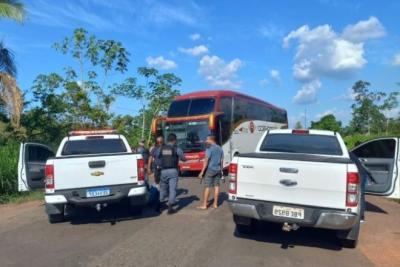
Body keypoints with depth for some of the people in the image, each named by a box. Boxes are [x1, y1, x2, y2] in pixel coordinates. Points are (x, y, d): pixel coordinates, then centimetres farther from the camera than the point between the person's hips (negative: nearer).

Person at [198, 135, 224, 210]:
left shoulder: (209, 149, -12)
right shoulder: (220, 149, 10)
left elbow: (206, 161, -16)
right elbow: (221, 161, 12)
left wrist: (202, 172, -15)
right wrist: (221, 171, 19)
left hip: (210, 169, -7)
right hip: (217, 170, 7)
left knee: (207, 187, -3)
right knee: (216, 186, 9)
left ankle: (204, 204, 0)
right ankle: (215, 204, 14)